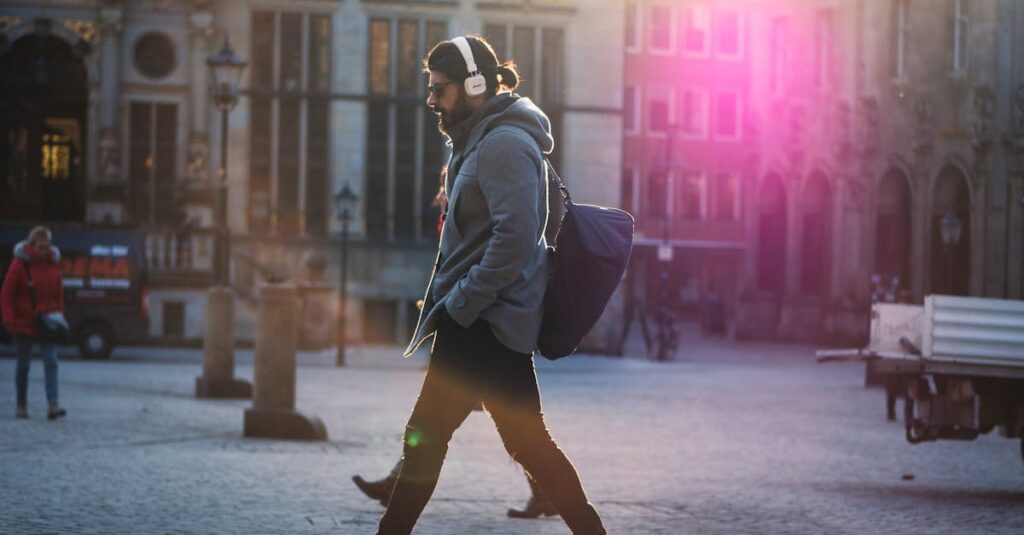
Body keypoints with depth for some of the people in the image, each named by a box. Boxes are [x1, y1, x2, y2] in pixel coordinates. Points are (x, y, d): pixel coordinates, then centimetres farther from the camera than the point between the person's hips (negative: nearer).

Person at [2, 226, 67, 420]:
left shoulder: (53, 263, 3)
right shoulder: (20, 264, -8)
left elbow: (59, 293, 12)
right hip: (24, 322, -3)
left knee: (51, 362, -9)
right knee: (23, 365, 7)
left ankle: (53, 405, -15)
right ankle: (21, 405, 19)